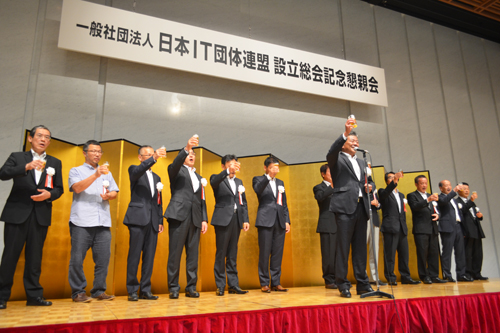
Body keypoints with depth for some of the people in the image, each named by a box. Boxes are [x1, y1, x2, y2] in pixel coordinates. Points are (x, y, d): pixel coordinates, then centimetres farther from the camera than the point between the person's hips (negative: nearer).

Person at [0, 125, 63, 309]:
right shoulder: (17, 157, 8)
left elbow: (59, 189, 11)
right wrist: (26, 167, -25)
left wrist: (49, 194, -10)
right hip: (17, 212, -2)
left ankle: (34, 295, 12)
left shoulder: (55, 162, 15)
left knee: (35, 256, 6)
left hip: (41, 215, 2)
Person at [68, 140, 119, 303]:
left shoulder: (106, 173, 24)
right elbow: (77, 188, -7)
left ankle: (99, 291, 12)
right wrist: (95, 175, -18)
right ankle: (78, 292, 9)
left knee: (103, 259, 2)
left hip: (103, 222, 4)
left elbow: (115, 192, 18)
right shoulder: (76, 171, 11)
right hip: (82, 222, -3)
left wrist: (109, 195, -4)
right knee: (77, 259, -3)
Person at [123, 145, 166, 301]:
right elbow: (139, 171, -21)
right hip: (138, 218, -5)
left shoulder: (156, 177, 21)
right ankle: (132, 291, 6)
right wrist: (153, 158, -34)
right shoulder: (134, 170, 6)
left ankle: (145, 290, 12)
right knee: (134, 255, -2)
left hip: (153, 221, 5)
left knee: (149, 256, 5)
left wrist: (160, 221, 12)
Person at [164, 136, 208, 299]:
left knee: (193, 254, 4)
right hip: (179, 215, -5)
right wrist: (186, 148, -30)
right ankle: (173, 288, 4)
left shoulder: (199, 178, 25)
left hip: (195, 218, 5)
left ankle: (191, 287, 11)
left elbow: (202, 200, 19)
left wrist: (204, 219, 9)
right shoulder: (177, 171, 10)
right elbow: (175, 163, -16)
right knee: (175, 252, -4)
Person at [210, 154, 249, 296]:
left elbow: (243, 202, 17)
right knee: (221, 253, -2)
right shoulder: (217, 179, 3)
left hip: (236, 219, 5)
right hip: (223, 219, -5)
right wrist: (228, 171, -36)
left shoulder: (239, 182, 19)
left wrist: (245, 219, 7)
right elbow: (214, 182, -22)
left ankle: (233, 284, 14)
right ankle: (220, 286, 6)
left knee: (233, 254, 9)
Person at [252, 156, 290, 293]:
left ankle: (276, 283, 13)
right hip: (266, 220, -5)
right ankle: (264, 284, 7)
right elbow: (258, 190, -19)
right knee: (264, 253, -2)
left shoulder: (280, 182, 20)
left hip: (280, 221, 5)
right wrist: (269, 176, -29)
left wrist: (287, 221, 10)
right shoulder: (258, 179, 5)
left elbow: (284, 204, 19)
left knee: (278, 253, 5)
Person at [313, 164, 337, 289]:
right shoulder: (319, 187, 3)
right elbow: (319, 197, -19)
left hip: (339, 225, 6)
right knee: (329, 254, -4)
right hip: (327, 226, -6)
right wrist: (332, 187, -28)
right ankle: (329, 281, 4)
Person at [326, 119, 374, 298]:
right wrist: (345, 133, -28)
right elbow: (332, 152, -18)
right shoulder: (337, 159, 5)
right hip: (345, 206, -6)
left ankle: (362, 284, 15)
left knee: (360, 247, 8)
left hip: (361, 207, 6)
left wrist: (369, 187, 4)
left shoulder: (361, 162, 25)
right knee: (343, 246, -5)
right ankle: (343, 285, 2)